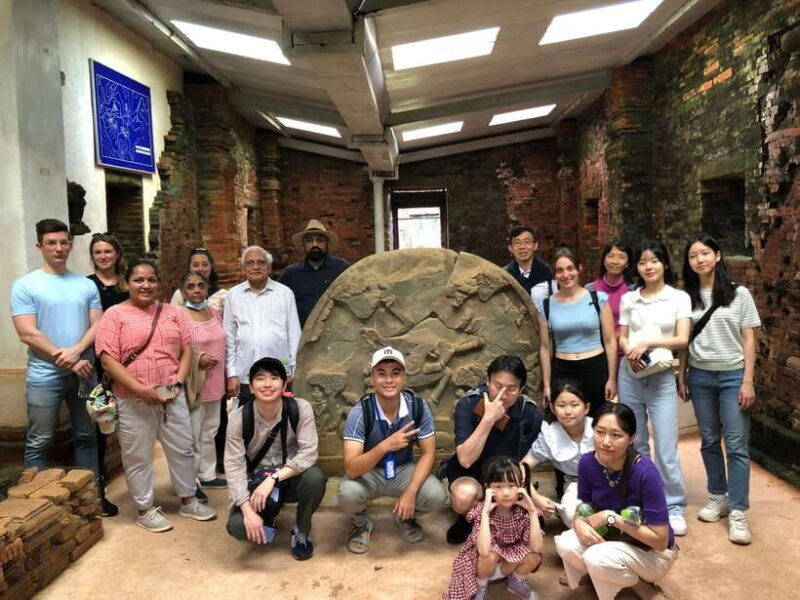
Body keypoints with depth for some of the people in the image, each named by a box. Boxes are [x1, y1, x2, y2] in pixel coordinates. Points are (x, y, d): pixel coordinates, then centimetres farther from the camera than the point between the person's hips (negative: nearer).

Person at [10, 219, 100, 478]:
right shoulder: (25, 286, -4)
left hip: (84, 372, 4)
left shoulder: (87, 285, 7)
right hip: (44, 376, -4)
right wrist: (69, 362, -14)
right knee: (38, 443, 3)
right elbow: (28, 334, -11)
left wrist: (76, 351, -16)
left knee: (86, 437, 14)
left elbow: (97, 325, 3)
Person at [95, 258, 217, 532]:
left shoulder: (171, 312, 8)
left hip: (172, 396, 4)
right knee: (138, 457, 9)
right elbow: (107, 358, -13)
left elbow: (186, 348, 9)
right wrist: (141, 389, -18)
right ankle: (146, 509, 26)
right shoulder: (115, 314, -6)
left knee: (182, 449, 13)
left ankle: (188, 501, 30)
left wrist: (179, 380, -6)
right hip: (134, 400, -4)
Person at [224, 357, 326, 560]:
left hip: (290, 477, 0)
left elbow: (309, 453, -23)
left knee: (314, 476, -33)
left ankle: (301, 531, -3)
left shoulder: (301, 409, -18)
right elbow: (234, 466, -18)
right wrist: (248, 511, -28)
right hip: (255, 481, 1)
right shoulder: (239, 417, -16)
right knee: (238, 526, -25)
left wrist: (273, 478, -34)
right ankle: (267, 518, 14)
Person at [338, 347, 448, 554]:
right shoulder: (360, 412, -27)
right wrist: (385, 446, -47)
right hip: (367, 472, -2)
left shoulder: (418, 406, -19)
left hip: (403, 470, 2)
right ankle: (362, 524, 4)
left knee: (437, 496, -24)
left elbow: (428, 453, -12)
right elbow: (351, 469, -33)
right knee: (348, 493, -33)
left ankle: (405, 517, 12)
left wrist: (410, 492, -25)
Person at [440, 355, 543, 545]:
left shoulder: (531, 413, -16)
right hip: (470, 473, -2)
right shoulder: (468, 404, -21)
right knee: (465, 496, -36)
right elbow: (465, 460, -30)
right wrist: (488, 419, -37)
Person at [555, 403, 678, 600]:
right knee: (566, 544, -22)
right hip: (612, 539, 5)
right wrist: (580, 523, -24)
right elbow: (583, 508, -1)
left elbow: (660, 540, -24)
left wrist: (612, 517, -26)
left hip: (653, 553, -5)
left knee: (597, 558, -32)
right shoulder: (588, 462, -14)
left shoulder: (645, 473, -30)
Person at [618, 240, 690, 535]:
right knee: (634, 442, 10)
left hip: (661, 377, -3)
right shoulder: (628, 299, 8)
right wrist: (630, 351, -13)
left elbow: (682, 339, -7)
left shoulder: (679, 297, 1)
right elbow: (622, 337, 8)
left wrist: (648, 342, -19)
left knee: (666, 447, -4)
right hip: (629, 375, 3)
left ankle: (674, 508, 12)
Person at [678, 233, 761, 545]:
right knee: (709, 441, 12)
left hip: (732, 375, -3)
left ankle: (738, 513, 4)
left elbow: (748, 339, -3)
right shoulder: (687, 297, 3)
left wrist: (747, 382, -8)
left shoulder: (739, 294, -3)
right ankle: (718, 498, 27)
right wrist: (681, 377, 5)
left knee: (736, 444, -3)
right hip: (699, 376, 3)